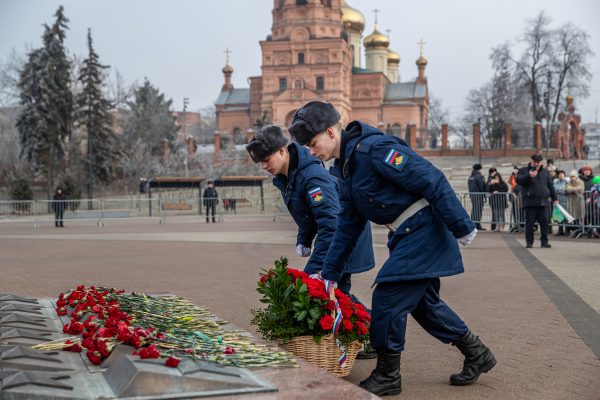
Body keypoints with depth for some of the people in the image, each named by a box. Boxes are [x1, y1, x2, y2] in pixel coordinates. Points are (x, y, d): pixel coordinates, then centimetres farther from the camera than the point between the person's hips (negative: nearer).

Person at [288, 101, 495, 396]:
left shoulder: (375, 149, -21)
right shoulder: (345, 167, 10)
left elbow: (432, 181, -23)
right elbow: (347, 225, 14)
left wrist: (462, 227, -21)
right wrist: (329, 274, 12)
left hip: (425, 230, -10)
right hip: (406, 236, 10)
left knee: (387, 299, -9)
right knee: (422, 301, 17)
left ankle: (387, 376, 8)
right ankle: (477, 354, 33)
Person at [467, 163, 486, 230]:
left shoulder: (470, 177, 13)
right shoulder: (479, 176, -11)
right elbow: (482, 187, -13)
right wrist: (484, 196, -9)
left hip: (472, 195, 8)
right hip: (479, 195, -8)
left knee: (473, 209, 12)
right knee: (478, 210, -6)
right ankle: (477, 225, -9)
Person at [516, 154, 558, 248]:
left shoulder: (545, 171, 17)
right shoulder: (524, 170, 5)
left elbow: (550, 186, 20)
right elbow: (518, 180, -13)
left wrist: (554, 198, 17)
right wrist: (529, 176, -27)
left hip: (543, 202, 3)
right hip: (530, 202, -3)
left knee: (545, 222, -1)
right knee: (530, 223, -2)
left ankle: (544, 241, 7)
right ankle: (529, 242, 6)